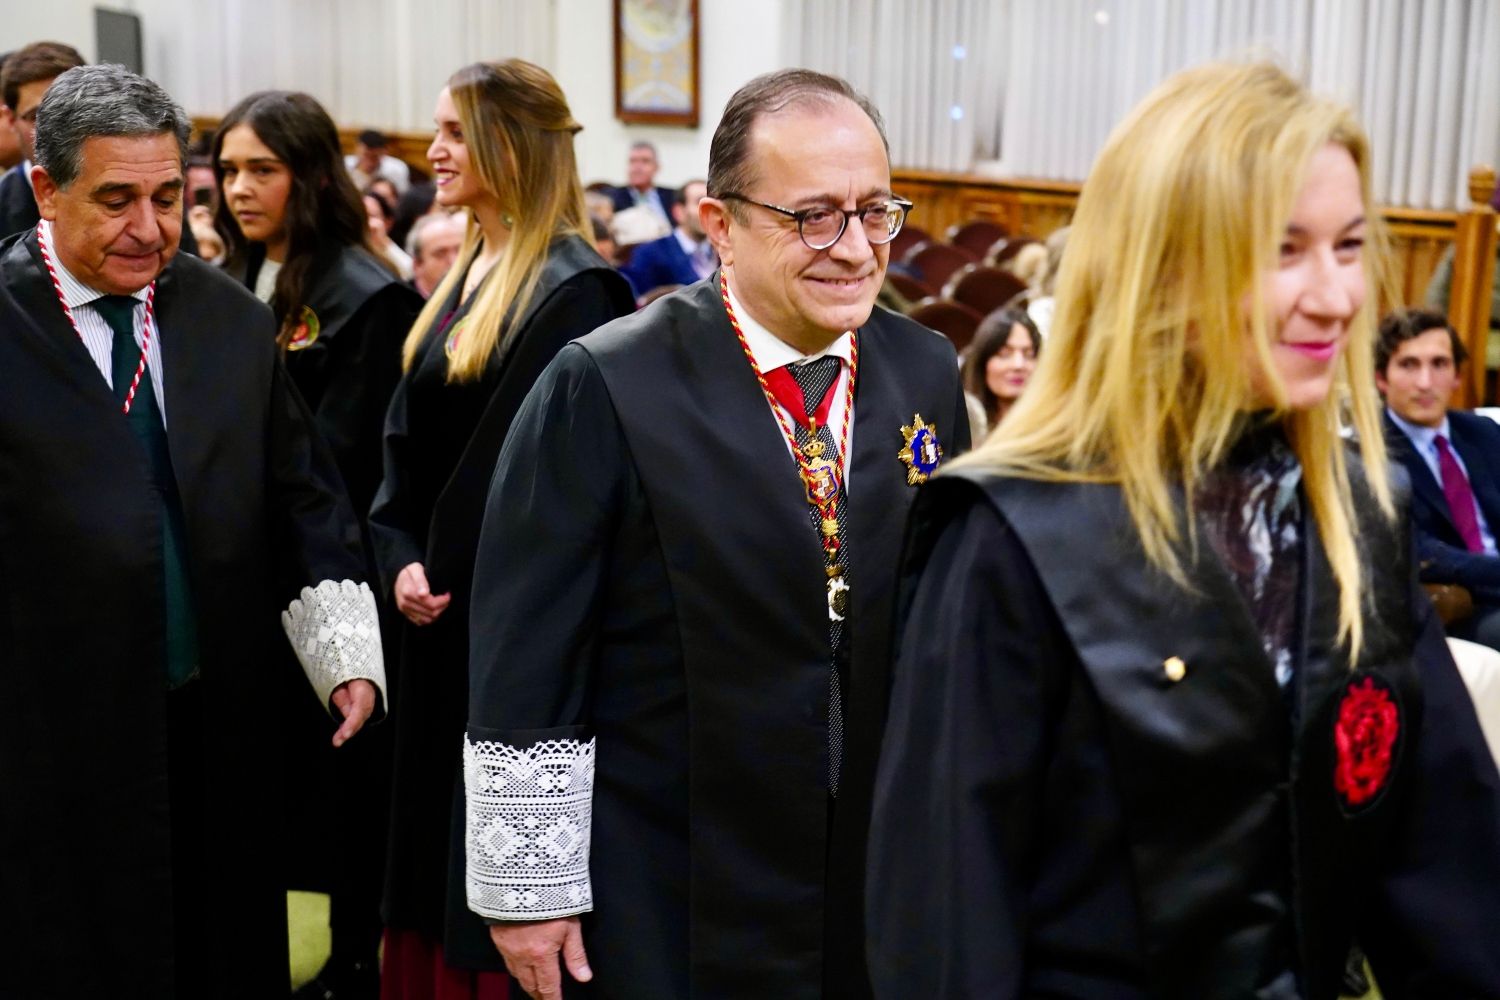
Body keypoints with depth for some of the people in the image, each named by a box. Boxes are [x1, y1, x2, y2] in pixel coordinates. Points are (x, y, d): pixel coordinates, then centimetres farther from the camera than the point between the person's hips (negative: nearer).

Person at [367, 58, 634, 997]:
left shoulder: (573, 287, -15)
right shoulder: (466, 273, 12)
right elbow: (411, 439, 13)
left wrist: (460, 580, -16)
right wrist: (401, 558, -1)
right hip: (442, 606, 8)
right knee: (440, 833, 16)